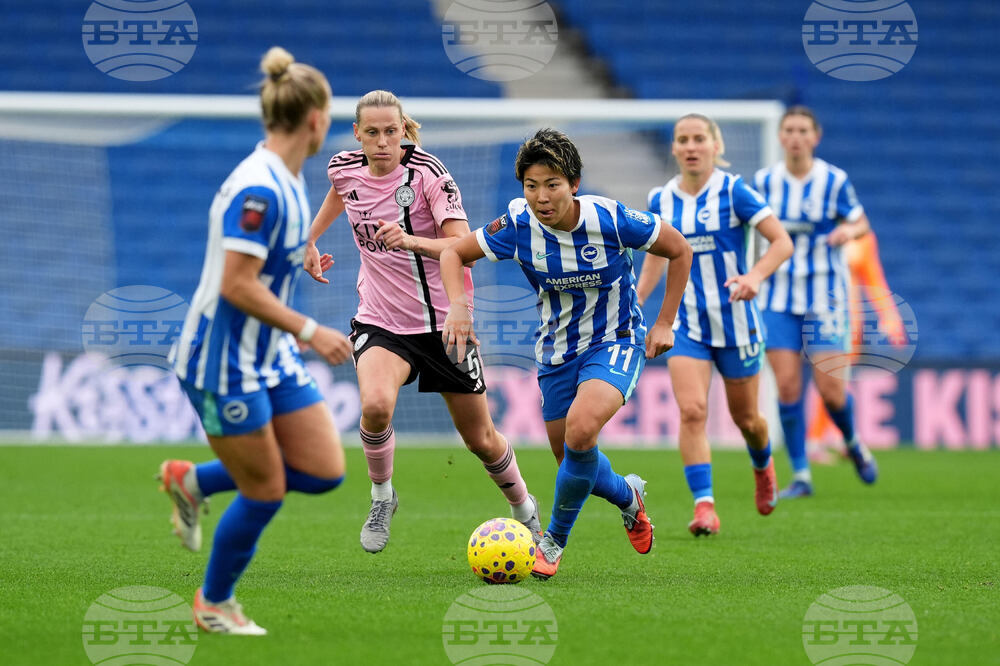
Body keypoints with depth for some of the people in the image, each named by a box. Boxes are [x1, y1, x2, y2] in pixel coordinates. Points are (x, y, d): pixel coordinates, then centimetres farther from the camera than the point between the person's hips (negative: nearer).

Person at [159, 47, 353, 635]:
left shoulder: (287, 179, 7)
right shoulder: (258, 190, -24)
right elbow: (237, 285, -26)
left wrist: (296, 331, 23)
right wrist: (309, 331, -22)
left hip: (272, 356, 9)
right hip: (224, 361, -9)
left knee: (325, 470, 3)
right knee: (265, 493, -1)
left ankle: (194, 481, 19)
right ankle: (215, 604, 22)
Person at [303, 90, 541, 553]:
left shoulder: (428, 173, -17)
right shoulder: (344, 168, -3)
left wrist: (411, 240, -41)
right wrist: (310, 240, 23)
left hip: (441, 320, -2)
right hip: (380, 320, 2)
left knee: (480, 439, 8)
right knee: (376, 405, -30)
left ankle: (524, 509, 37)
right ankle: (382, 497, -2)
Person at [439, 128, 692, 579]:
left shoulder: (610, 219, -22)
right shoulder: (517, 225, -16)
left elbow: (679, 250, -6)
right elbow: (454, 254, -1)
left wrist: (665, 323, -6)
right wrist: (457, 305, -20)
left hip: (615, 343, -4)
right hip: (556, 351, 4)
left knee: (581, 429, -29)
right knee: (573, 461, 10)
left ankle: (555, 539, -8)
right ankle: (628, 496, 47)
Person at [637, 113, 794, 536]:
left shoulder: (733, 192, -10)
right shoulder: (661, 200, 2)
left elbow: (782, 242, -12)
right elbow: (655, 259, 17)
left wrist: (755, 276, -29)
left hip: (734, 322, -2)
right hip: (686, 324, 2)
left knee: (745, 418, 12)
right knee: (692, 410, -18)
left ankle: (763, 467, 46)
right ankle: (704, 506, -18)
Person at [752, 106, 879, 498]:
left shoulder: (835, 181, -6)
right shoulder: (764, 181, 1)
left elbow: (861, 222, 3)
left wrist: (849, 231, -19)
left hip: (824, 296, -2)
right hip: (777, 296, 2)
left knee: (830, 389, -7)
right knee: (787, 387, -7)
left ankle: (853, 444, 26)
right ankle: (800, 477, 3)